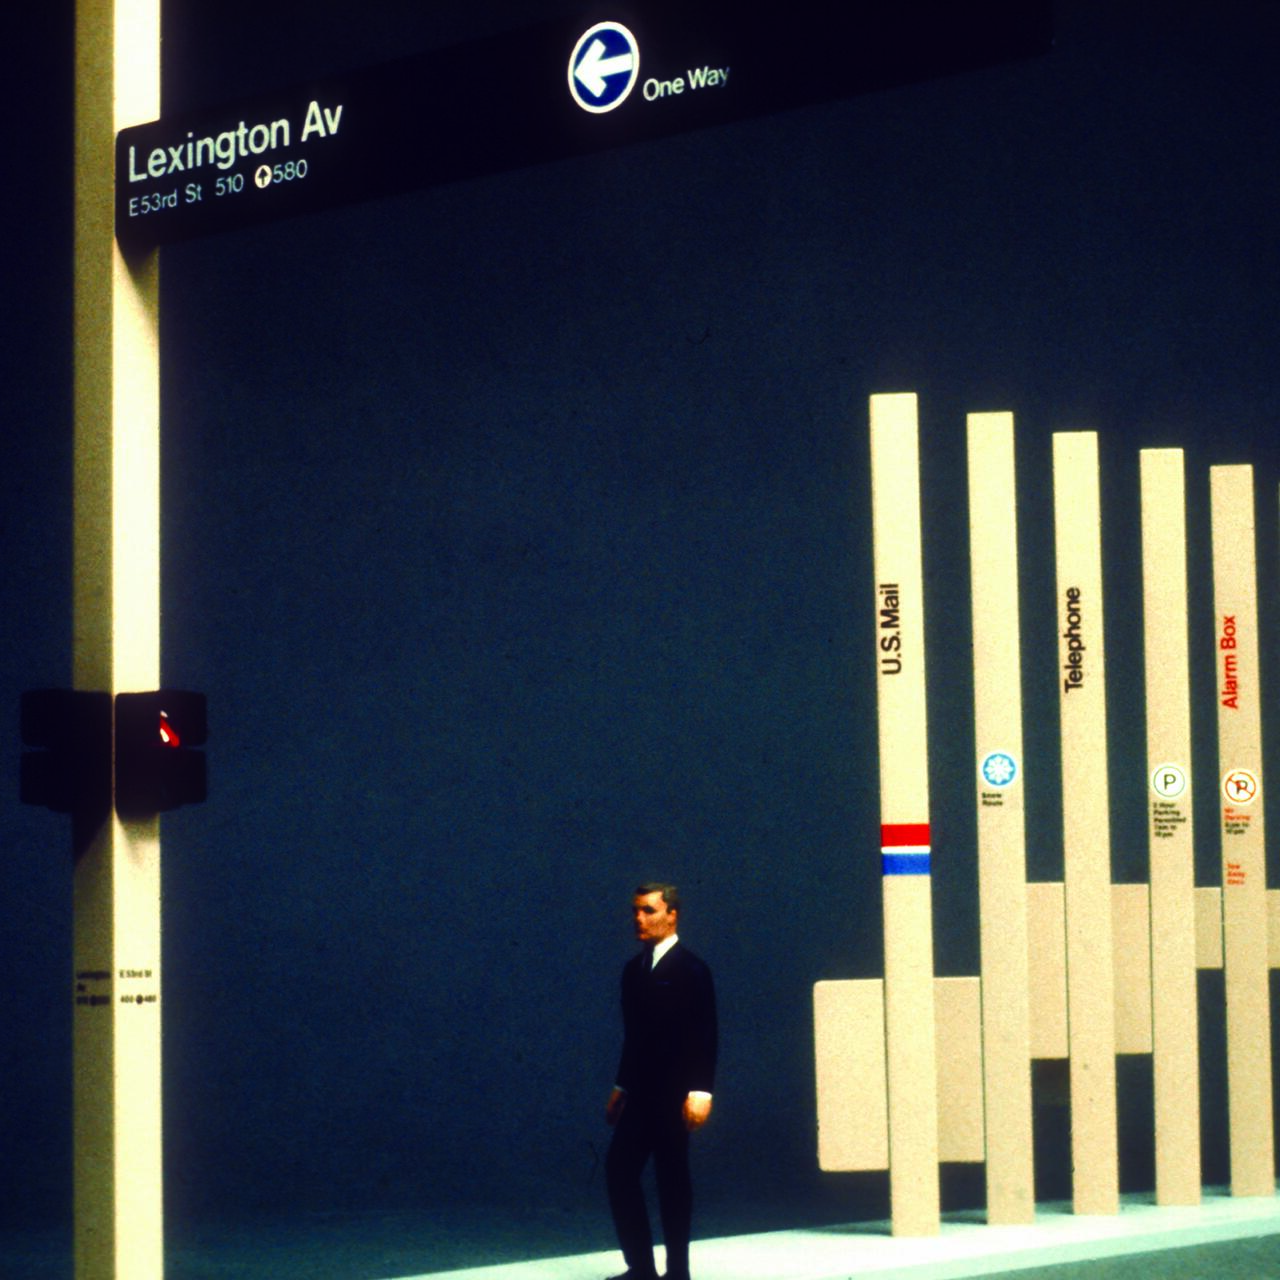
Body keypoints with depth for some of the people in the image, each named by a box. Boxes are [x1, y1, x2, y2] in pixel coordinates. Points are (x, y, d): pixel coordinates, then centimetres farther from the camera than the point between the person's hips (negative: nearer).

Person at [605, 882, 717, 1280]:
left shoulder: (690, 970, -8)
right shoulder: (634, 969, 13)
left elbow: (704, 1035, -12)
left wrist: (700, 1091, -19)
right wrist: (621, 1087, 16)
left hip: (673, 1095, -7)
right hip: (640, 1093, 7)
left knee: (673, 1179, 0)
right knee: (618, 1171, 1)